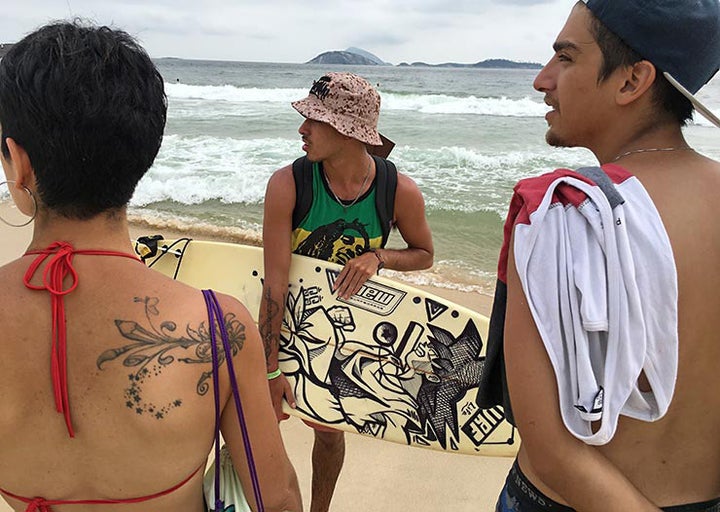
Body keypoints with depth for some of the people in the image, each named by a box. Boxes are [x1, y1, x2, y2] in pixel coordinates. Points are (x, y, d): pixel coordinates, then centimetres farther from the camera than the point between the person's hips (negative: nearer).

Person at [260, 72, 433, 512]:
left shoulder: (401, 192, -20)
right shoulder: (287, 184, -25)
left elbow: (424, 254, -1)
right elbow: (275, 280, -25)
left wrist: (378, 256, -23)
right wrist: (270, 368, -23)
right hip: (287, 316, -1)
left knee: (328, 427, 16)